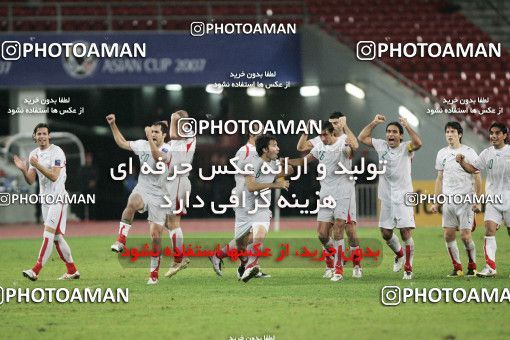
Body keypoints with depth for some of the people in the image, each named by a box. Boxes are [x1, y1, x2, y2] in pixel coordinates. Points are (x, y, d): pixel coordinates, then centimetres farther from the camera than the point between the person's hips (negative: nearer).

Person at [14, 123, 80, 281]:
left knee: (48, 234, -14)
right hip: (45, 198, 8)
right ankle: (72, 271, 17)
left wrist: (37, 165, -26)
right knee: (57, 237, 10)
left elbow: (54, 176, -20)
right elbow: (31, 181, 8)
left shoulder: (56, 152, -11)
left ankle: (36, 271, -22)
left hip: (58, 198, -8)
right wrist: (23, 169, -11)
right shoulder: (34, 154, 11)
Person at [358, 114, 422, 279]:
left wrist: (407, 127, -27)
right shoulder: (381, 146, 6)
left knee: (406, 233, -9)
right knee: (386, 233, 9)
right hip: (387, 197, 4)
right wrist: (374, 123, 0)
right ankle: (399, 254, 37)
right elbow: (362, 138, 7)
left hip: (404, 197, -4)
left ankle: (408, 268, 1)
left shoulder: (406, 148, -5)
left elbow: (417, 143, -26)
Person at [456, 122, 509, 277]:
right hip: (492, 199, 2)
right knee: (489, 231, -11)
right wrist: (462, 162, -10)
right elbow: (472, 169, 7)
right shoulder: (487, 153, 5)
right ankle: (490, 267, -13)